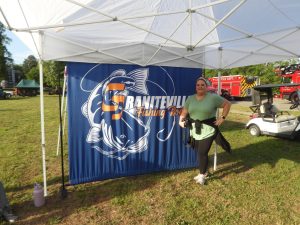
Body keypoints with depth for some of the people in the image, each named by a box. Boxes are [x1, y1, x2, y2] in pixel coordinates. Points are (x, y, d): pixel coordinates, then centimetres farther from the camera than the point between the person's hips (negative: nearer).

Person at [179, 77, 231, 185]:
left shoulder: (213, 97, -6)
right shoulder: (190, 99, 6)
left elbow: (227, 104, 1)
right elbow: (184, 113, 9)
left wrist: (222, 117, -6)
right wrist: (181, 120, -9)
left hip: (208, 130, -4)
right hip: (195, 130, 4)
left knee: (202, 153, -6)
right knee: (199, 152, 11)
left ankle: (202, 175, 15)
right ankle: (203, 172, 33)